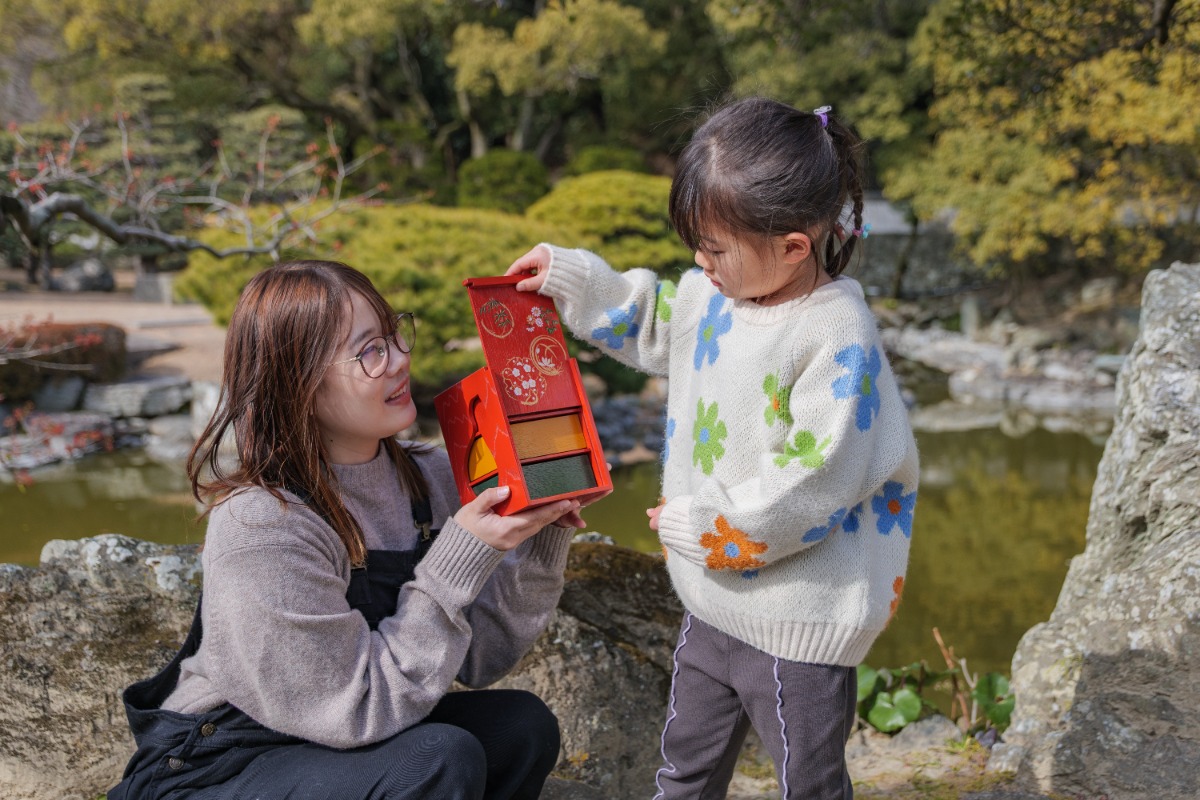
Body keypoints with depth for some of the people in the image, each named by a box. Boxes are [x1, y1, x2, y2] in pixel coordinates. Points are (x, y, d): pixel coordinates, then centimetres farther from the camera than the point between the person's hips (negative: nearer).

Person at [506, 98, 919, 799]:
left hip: (796, 626, -8)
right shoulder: (716, 296, 0)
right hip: (713, 603, 8)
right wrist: (572, 279, 15)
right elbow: (651, 323, 22)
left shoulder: (839, 340, -26)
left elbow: (811, 485, -28)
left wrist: (703, 527, -20)